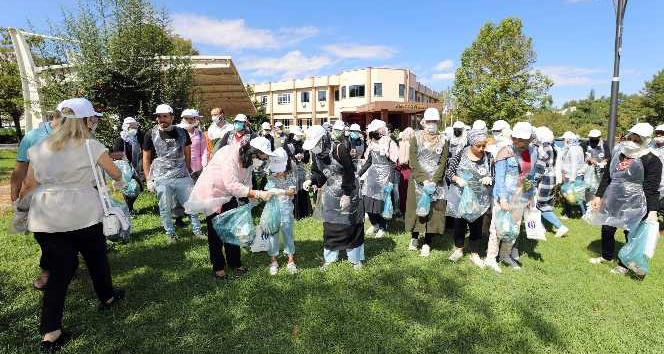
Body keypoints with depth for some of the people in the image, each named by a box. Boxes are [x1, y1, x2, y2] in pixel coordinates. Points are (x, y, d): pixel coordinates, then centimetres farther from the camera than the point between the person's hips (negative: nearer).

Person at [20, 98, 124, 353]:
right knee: (96, 258, 19)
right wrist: (118, 183, 28)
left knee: (60, 270, 10)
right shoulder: (91, 146, -6)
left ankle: (50, 333, 11)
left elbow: (30, 184, 11)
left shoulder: (40, 148, 6)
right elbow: (116, 173, 5)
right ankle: (107, 297, 42)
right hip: (83, 215, -4)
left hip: (46, 218, 4)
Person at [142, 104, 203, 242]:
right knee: (165, 209, 6)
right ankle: (171, 234, 22)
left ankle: (197, 231, 18)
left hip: (183, 177, 2)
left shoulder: (181, 132, 5)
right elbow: (146, 158, 4)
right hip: (161, 179, -1)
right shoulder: (151, 134, 0)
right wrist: (149, 179, 0)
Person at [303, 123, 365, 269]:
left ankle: (355, 259, 18)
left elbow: (349, 173, -22)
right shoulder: (316, 155, -1)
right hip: (331, 192, 6)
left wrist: (346, 195, -22)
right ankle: (330, 258, 24)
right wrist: (311, 181, -14)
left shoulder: (339, 149, -23)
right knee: (329, 226, 9)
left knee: (351, 225, 3)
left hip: (348, 191, -6)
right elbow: (318, 174, 7)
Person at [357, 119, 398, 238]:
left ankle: (382, 227, 18)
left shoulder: (389, 144, -10)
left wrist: (390, 181, -19)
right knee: (367, 201, 2)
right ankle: (374, 224, 24)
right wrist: (358, 174, 11)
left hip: (384, 176, -6)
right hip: (372, 175, 6)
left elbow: (393, 164, -13)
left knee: (381, 202, -4)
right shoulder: (372, 144, 8)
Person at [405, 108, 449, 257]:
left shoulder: (443, 141, 5)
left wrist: (434, 181, -16)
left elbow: (443, 163, -2)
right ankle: (414, 238, 26)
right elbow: (413, 162, -7)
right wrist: (424, 180, -17)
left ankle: (427, 243, 14)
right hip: (418, 181, -1)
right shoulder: (416, 138, 1)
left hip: (437, 182, 1)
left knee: (433, 211, 1)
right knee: (416, 209, 4)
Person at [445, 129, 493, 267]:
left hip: (480, 200, 1)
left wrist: (489, 179, -16)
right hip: (460, 197, -1)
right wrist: (457, 179, -22)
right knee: (459, 224, 12)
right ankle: (458, 250, 33)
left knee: (476, 227, 12)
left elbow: (494, 176, 6)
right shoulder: (461, 154, -6)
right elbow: (449, 171, -3)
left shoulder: (489, 157, -1)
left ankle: (474, 254, 30)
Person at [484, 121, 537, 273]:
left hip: (521, 199, 6)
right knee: (498, 227, -1)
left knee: (514, 228, 15)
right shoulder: (505, 152, -12)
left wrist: (531, 197, 15)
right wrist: (503, 199, -20)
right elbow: (499, 178, -15)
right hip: (504, 197, -6)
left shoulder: (533, 153, 6)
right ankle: (490, 258, 10)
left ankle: (506, 255, 32)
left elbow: (531, 177, 15)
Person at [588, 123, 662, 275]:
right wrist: (598, 196, 8)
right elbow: (606, 178, 12)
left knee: (631, 234, 7)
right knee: (607, 230, 16)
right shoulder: (617, 155, 7)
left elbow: (652, 189, -14)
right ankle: (606, 256, 37)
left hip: (634, 205, -5)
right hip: (612, 202, 6)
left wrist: (653, 211, -20)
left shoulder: (652, 160, -10)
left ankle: (624, 265, 23)